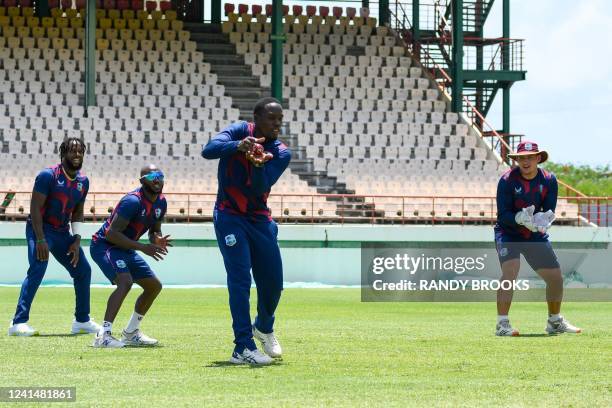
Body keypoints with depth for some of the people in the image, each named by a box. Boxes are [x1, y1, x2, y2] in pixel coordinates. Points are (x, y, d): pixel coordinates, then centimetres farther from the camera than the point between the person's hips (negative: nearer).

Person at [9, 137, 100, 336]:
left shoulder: (83, 181, 5)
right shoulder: (48, 175, -16)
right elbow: (35, 208, -19)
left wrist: (76, 241, 2)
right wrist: (40, 241, -25)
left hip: (62, 232, 8)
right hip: (40, 229, -8)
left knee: (83, 270, 8)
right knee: (38, 268, -25)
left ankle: (82, 321, 23)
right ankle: (18, 323, -27)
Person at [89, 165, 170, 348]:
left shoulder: (161, 202, 2)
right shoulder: (133, 201, -25)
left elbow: (154, 231, 16)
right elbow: (112, 233, -29)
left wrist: (157, 240, -9)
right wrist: (143, 247, -31)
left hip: (125, 249, 10)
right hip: (104, 245, -10)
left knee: (154, 286, 13)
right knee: (125, 282, -31)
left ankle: (131, 333, 25)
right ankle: (103, 335, -35)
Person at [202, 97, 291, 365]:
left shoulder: (281, 154, -6)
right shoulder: (240, 132, -9)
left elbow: (260, 188, -21)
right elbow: (208, 151, -26)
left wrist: (259, 165, -42)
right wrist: (237, 146, -42)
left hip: (259, 219, 4)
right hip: (229, 216, -4)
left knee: (273, 281, 6)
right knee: (240, 278, -15)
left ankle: (264, 327, 37)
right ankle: (244, 348, -18)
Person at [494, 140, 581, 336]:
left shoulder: (549, 180, -6)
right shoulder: (507, 180, -17)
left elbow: (550, 212, -8)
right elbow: (503, 215, -19)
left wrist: (541, 220, -31)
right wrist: (520, 219, -39)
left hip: (536, 236, 5)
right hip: (508, 233, -4)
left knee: (556, 278, 6)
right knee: (510, 271, -27)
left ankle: (555, 322, 29)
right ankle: (502, 324, -24)